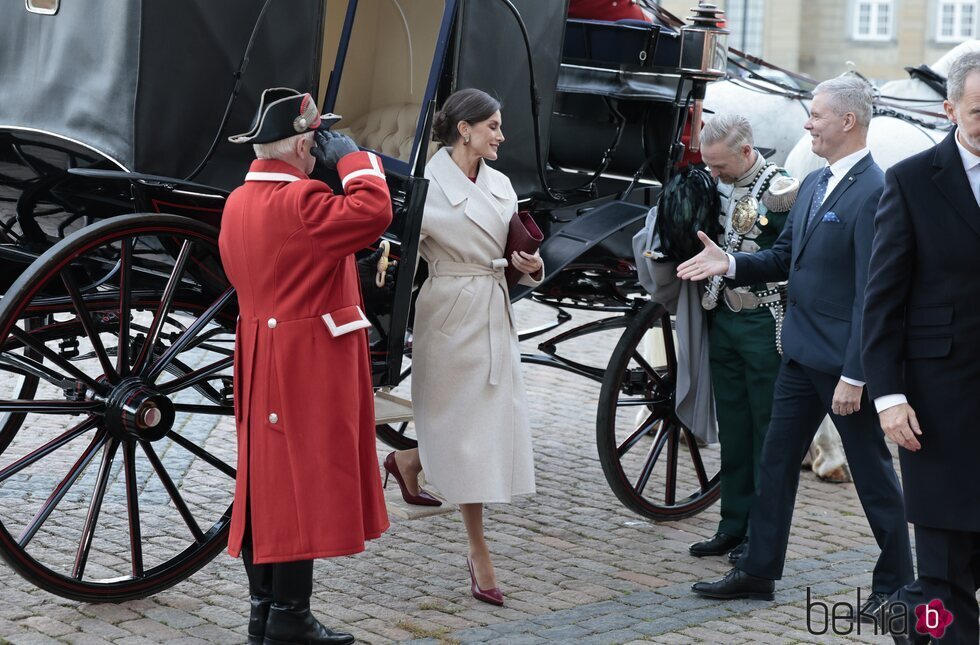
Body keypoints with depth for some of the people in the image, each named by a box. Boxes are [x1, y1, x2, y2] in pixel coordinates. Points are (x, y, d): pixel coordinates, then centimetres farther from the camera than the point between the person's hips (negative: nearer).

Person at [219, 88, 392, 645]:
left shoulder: (239, 202, 11)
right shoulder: (300, 201, -19)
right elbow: (373, 213, -30)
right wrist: (352, 158, -15)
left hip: (261, 361, 9)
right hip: (308, 364, -9)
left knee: (266, 483, 12)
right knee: (303, 480, -4)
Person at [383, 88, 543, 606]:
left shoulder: (501, 186, 10)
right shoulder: (428, 185, -9)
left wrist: (527, 266, -1)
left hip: (495, 317, 7)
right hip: (450, 315, -7)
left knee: (497, 424, 6)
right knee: (465, 431, 0)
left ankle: (410, 460, 33)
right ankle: (479, 555, 10)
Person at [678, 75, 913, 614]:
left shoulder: (874, 193, -18)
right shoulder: (813, 184, 11)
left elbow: (871, 292, -21)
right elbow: (784, 258, 16)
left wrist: (855, 374, -22)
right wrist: (730, 263, -1)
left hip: (844, 361, -9)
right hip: (801, 353, 9)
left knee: (873, 472, 5)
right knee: (775, 462, 13)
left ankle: (895, 584, 18)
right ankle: (757, 571, 23)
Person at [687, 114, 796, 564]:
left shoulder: (780, 190, -13)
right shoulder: (716, 185, 7)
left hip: (764, 324, -6)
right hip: (723, 319, 7)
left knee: (766, 429, 2)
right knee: (732, 427, 12)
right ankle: (734, 528, 21)